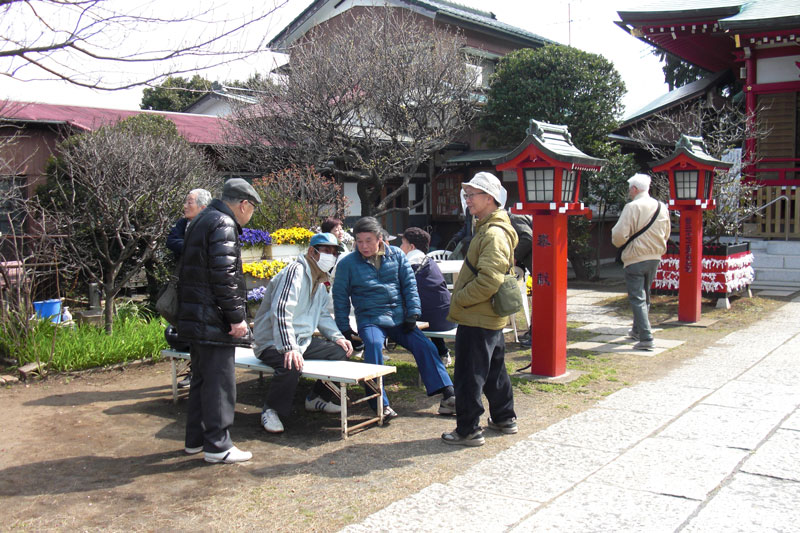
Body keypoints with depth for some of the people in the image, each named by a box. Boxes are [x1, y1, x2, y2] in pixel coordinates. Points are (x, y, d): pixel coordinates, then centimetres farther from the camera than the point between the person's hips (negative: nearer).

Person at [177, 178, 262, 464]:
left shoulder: (201, 221, 19)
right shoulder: (223, 225, -14)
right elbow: (224, 277, -22)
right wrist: (237, 317, -19)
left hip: (195, 317, 10)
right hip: (214, 319, -10)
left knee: (202, 377, 17)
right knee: (220, 380, -3)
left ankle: (196, 438, 26)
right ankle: (218, 445, 3)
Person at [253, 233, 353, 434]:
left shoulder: (319, 282, 16)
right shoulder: (295, 272, -15)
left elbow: (323, 315, 22)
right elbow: (280, 311, -27)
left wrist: (338, 337, 4)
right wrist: (289, 348, -35)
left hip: (302, 341, 9)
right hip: (274, 342, -9)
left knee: (340, 350, -2)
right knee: (292, 365, -37)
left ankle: (317, 398, 15)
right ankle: (270, 410, -13)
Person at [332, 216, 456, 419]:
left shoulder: (397, 255, 5)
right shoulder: (347, 264, 0)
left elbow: (409, 284, 8)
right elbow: (340, 297, 6)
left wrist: (412, 314, 0)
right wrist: (344, 329, 2)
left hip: (399, 317, 3)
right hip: (370, 319, -3)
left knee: (424, 346, -14)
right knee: (373, 344, -33)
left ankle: (447, 396, -10)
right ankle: (381, 405, -31)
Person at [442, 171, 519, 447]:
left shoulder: (494, 234, -20)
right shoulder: (487, 228, 14)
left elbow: (488, 281, -28)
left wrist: (459, 300, -17)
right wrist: (460, 299, 17)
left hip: (477, 320, -11)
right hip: (490, 318, 11)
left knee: (468, 376, -2)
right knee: (494, 371, 21)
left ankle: (468, 430, 7)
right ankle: (504, 419, 33)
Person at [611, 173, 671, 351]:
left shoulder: (632, 207, -15)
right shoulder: (661, 207, 7)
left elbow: (620, 234, -20)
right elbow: (666, 234, 16)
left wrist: (618, 242, 2)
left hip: (635, 258, -7)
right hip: (655, 257, 7)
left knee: (637, 298, -4)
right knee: (645, 295, 21)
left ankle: (646, 338, -11)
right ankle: (637, 331, 35)